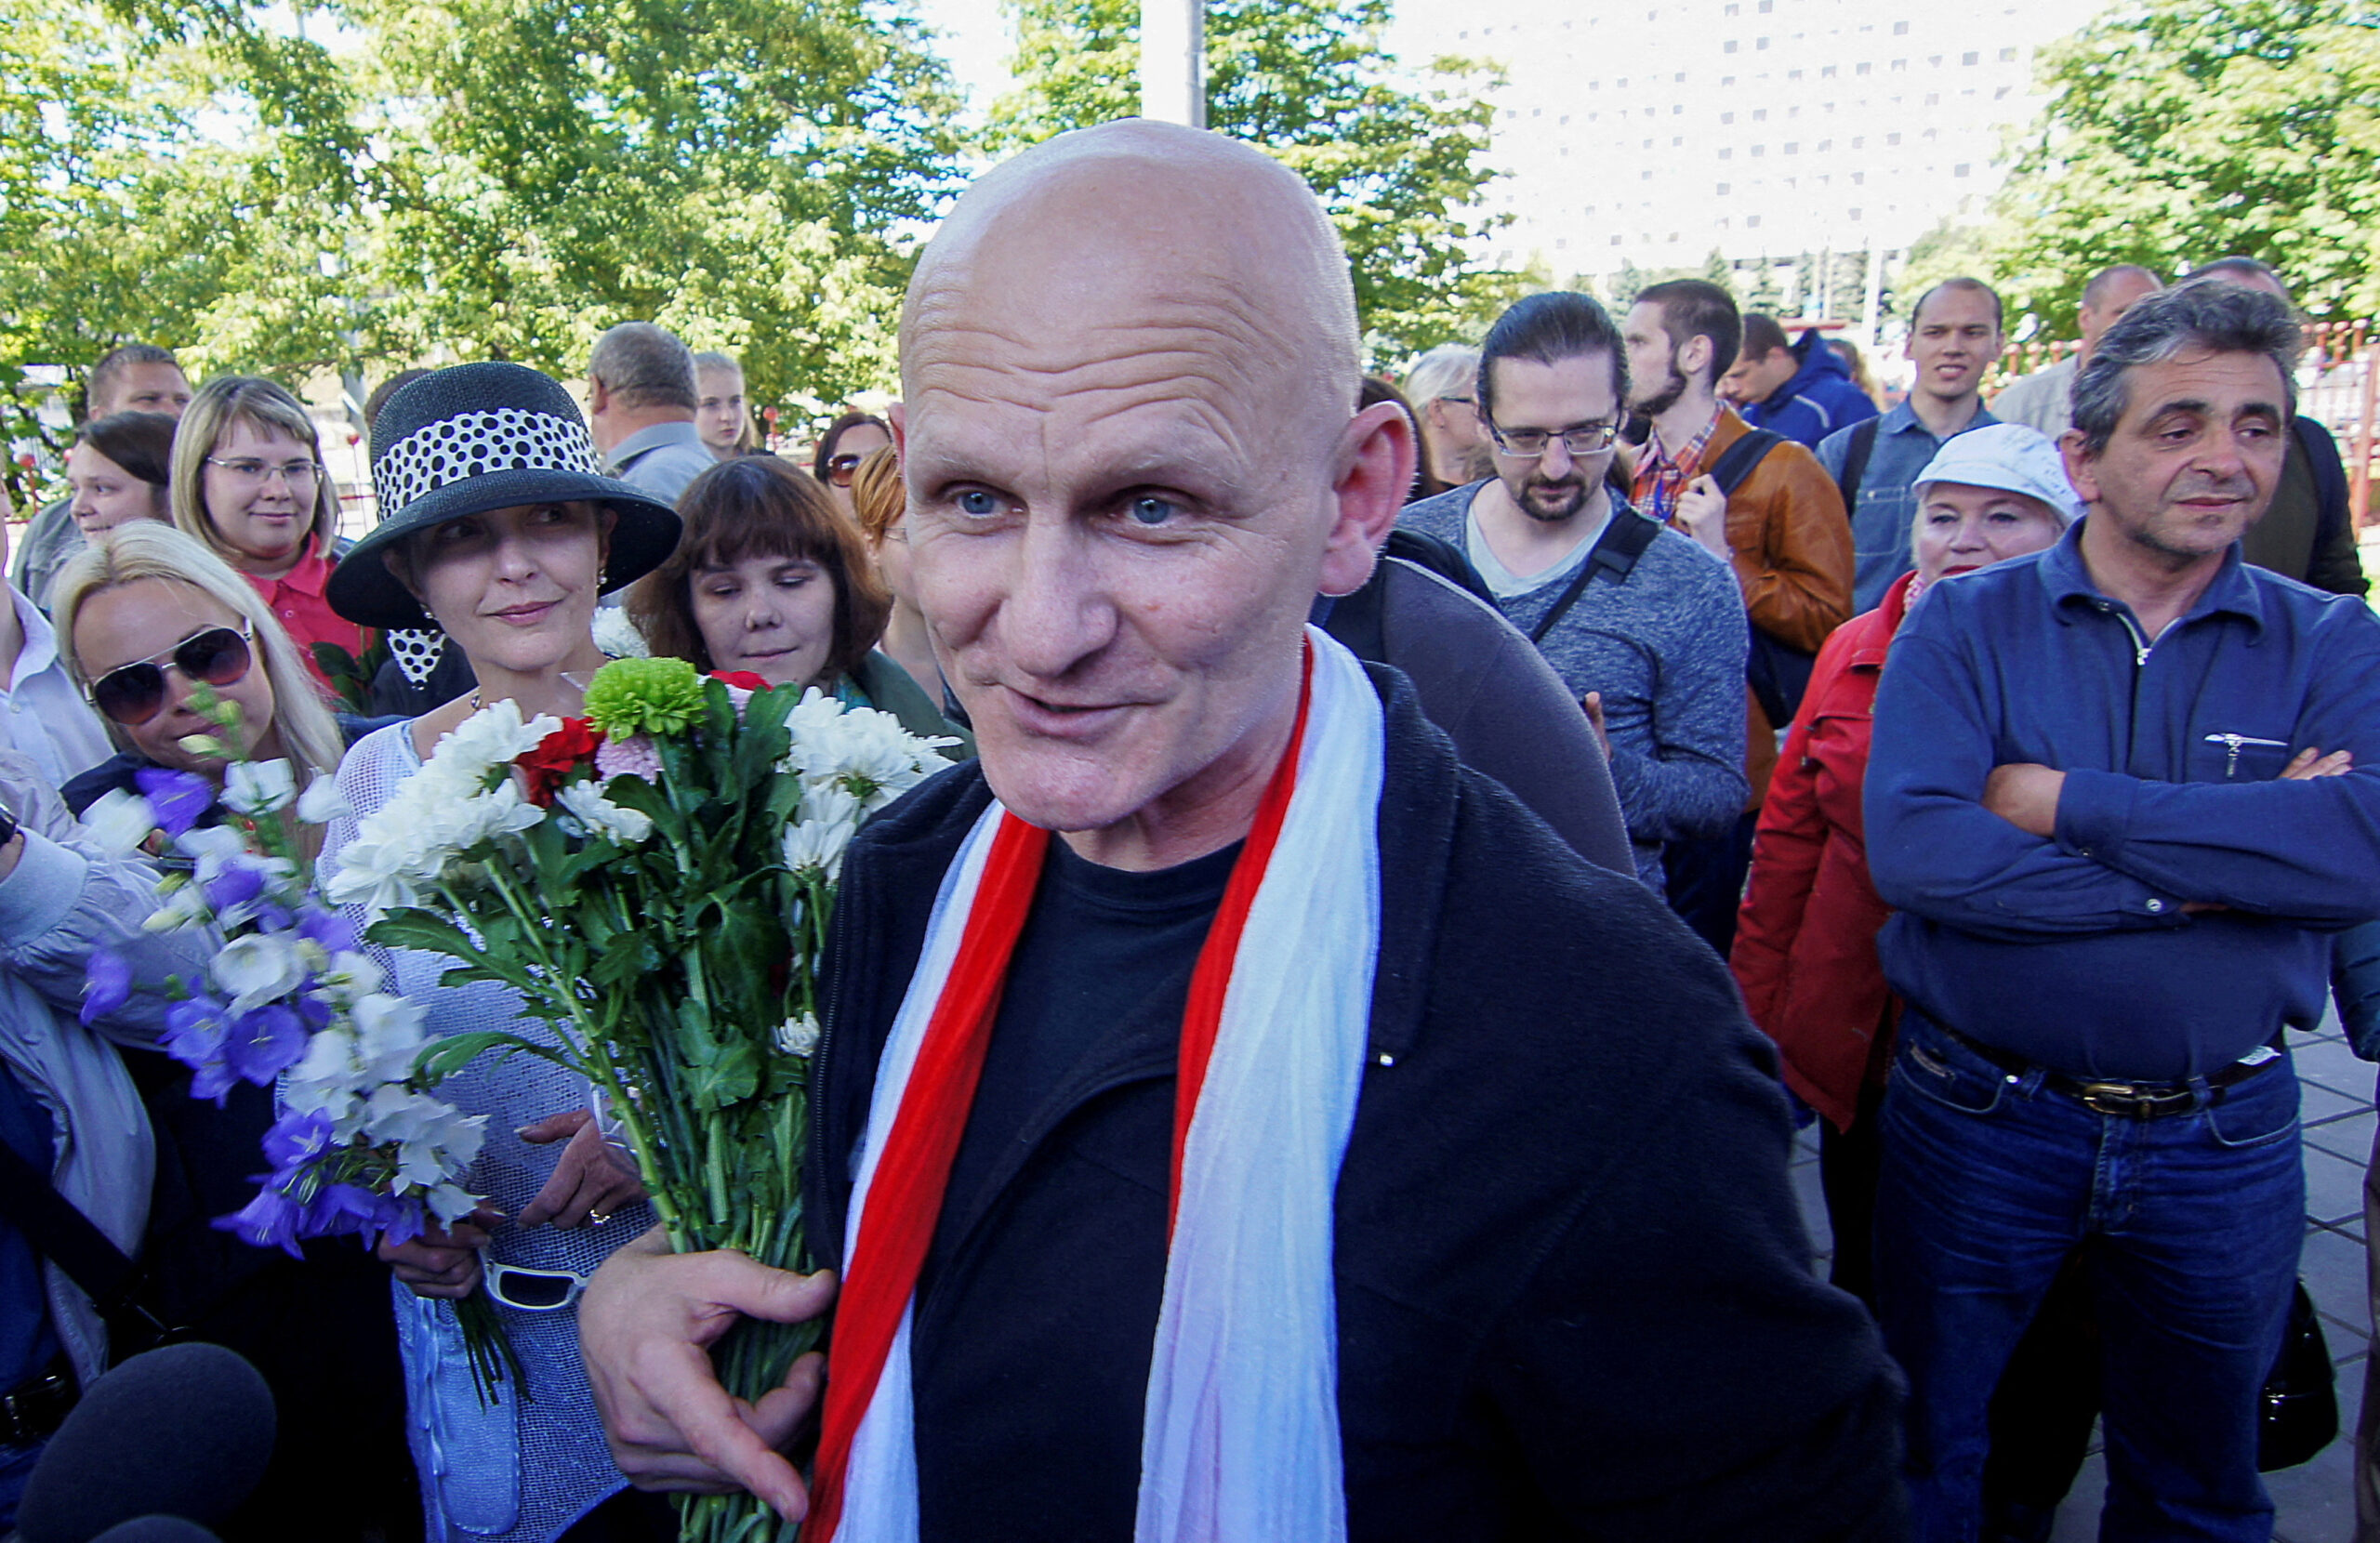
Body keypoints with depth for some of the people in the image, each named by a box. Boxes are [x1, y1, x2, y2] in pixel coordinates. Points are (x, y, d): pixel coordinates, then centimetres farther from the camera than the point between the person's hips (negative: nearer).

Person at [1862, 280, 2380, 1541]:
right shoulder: (1963, 625, -7)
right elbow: (1912, 847, -23)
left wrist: (2067, 803, -23)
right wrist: (2209, 867, -22)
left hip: (2225, 1140, 2)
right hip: (1979, 1117, -2)